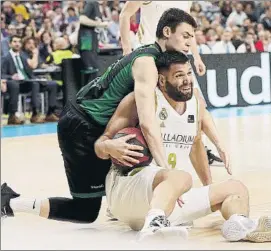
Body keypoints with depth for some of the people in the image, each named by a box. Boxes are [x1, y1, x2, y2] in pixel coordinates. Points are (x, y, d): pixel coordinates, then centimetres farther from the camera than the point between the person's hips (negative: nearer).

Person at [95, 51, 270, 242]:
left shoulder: (196, 105, 11)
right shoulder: (142, 100, -8)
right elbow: (101, 144, -7)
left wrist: (210, 187, 33)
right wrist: (109, 148, -31)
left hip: (173, 203, 8)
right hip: (127, 189, -8)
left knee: (236, 189, -1)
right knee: (181, 177, -36)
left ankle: (239, 225, -36)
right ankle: (153, 225, -64)